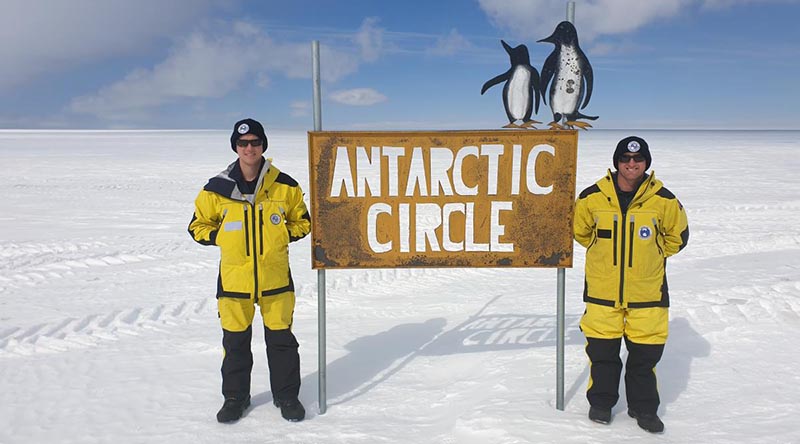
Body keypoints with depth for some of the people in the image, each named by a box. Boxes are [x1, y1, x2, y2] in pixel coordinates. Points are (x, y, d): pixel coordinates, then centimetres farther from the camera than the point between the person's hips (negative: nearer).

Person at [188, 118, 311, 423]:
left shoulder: (284, 186, -1)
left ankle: (287, 395, 28)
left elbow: (302, 221, 12)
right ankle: (235, 396, 32)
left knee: (281, 338, 9)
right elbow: (198, 226, 9)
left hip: (276, 278, 0)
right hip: (234, 278, 0)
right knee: (235, 341, 13)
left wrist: (282, 235, -5)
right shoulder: (217, 188, -3)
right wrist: (222, 237, -6)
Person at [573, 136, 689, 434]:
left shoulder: (663, 200, -5)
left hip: (647, 292, 0)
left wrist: (650, 254, 9)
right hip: (602, 290, 0)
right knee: (602, 350, 10)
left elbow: (677, 236, 12)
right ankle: (601, 401, 31)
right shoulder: (592, 197, -6)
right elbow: (579, 230, 12)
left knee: (645, 352, 9)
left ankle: (643, 406, 29)